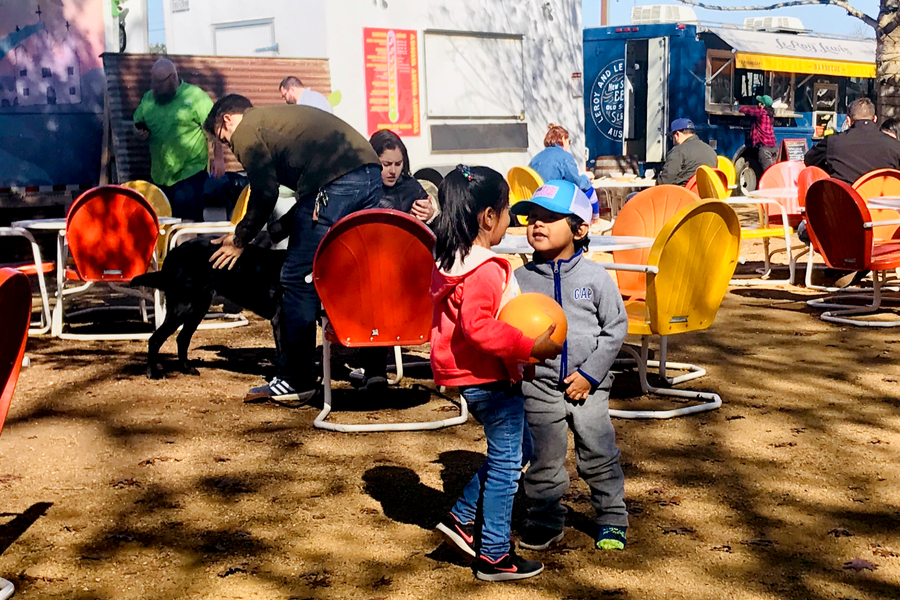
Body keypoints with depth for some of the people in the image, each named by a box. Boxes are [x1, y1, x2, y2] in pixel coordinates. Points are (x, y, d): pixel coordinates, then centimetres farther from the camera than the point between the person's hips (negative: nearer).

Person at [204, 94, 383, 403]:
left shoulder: (247, 131, 8)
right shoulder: (278, 117, 34)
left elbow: (265, 195, 5)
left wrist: (239, 241, 19)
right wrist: (279, 227, 34)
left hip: (334, 185, -9)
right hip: (370, 174, 9)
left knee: (299, 281, 0)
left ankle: (295, 381, 4)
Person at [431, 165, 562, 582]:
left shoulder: (450, 261, 7)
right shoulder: (485, 270, -24)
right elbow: (479, 327, -33)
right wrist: (529, 347, -29)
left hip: (473, 378, 10)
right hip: (490, 379, -10)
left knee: (518, 449, 22)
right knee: (506, 463, 2)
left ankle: (462, 518, 24)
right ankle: (494, 555, 11)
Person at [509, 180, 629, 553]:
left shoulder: (595, 278, -3)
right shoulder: (520, 279, -1)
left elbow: (616, 327, -1)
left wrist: (590, 373, -8)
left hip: (588, 386, -1)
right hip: (539, 386, 1)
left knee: (599, 457, 8)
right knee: (543, 461, 8)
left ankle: (612, 519, 26)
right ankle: (546, 522, 26)